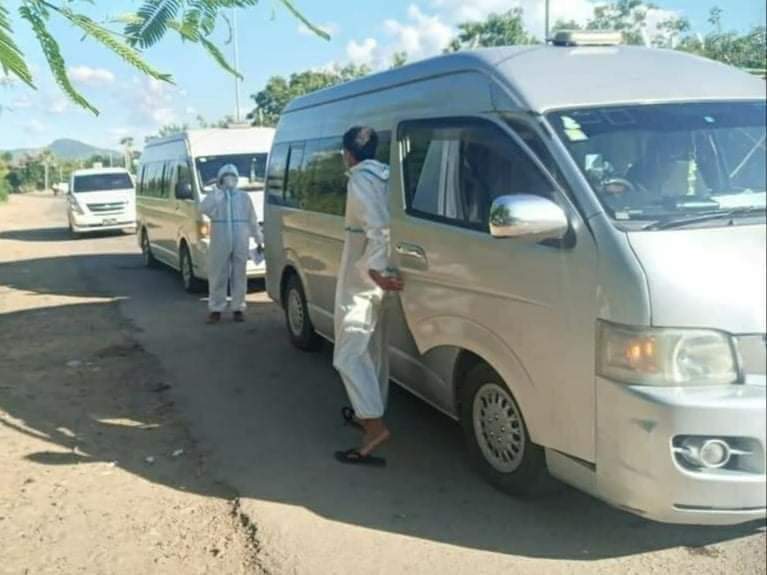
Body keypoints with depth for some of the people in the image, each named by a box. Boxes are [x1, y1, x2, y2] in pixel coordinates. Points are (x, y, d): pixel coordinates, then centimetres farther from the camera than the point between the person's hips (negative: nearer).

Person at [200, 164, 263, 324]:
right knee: (217, 276, 1)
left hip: (241, 243, 1)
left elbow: (253, 220, 14)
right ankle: (216, 309, 8)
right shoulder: (214, 195, 6)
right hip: (220, 242, -1)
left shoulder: (244, 197, 12)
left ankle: (238, 308, 13)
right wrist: (218, 193, -19)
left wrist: (259, 240, 12)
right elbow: (204, 208, -14)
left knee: (239, 276, 5)